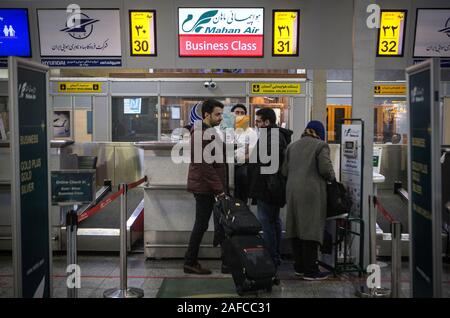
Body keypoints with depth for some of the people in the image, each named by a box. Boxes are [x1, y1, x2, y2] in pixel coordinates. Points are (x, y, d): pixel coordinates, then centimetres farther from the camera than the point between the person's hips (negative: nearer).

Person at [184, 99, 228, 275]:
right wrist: (219, 189, -20)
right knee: (201, 224, -3)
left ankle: (191, 260, 21)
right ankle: (190, 262, 6)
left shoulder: (207, 132, 17)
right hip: (204, 186, -10)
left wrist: (220, 187, 16)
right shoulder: (200, 134, -16)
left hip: (205, 187, 10)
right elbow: (204, 165, -21)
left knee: (201, 224, 13)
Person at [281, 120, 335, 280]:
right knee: (311, 228, -3)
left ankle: (299, 267, 18)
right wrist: (331, 177, 10)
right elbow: (325, 169, -10)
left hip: (293, 191, 6)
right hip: (312, 192, -6)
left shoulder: (292, 146, 15)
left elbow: (285, 170, 14)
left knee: (296, 227, 11)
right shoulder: (320, 145, -3)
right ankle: (310, 270, 0)